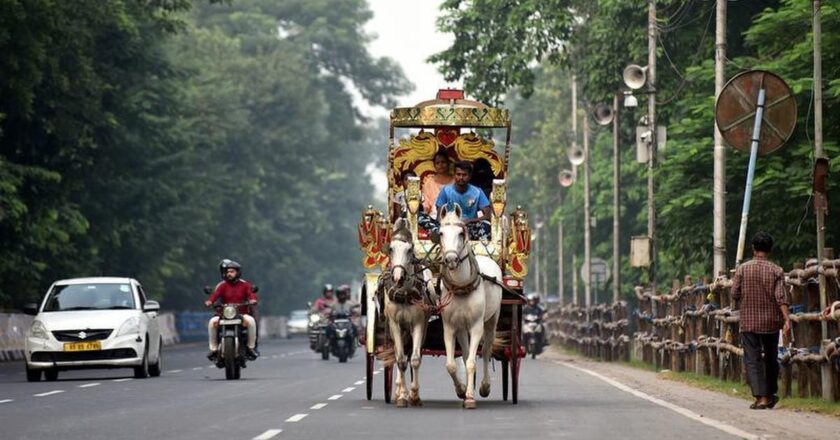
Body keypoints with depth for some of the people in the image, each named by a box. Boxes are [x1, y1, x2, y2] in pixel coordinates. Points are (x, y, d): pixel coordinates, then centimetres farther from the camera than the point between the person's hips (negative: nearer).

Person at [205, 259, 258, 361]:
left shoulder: (244, 285, 8)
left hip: (242, 314, -1)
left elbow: (250, 293, -10)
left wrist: (252, 299, -34)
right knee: (212, 322, -26)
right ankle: (213, 348, -16)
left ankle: (251, 348, -19)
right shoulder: (222, 286, 7)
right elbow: (216, 294, -11)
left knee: (251, 321, -32)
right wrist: (209, 301, -33)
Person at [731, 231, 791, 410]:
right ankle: (771, 394, 29)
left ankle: (761, 397, -15)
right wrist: (787, 321, -18)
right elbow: (781, 298, -14)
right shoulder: (776, 271, -5)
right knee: (771, 358, 18)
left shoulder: (742, 269, -5)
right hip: (771, 321, 1)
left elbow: (735, 294, -4)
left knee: (753, 360, -2)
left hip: (749, 321, -1)